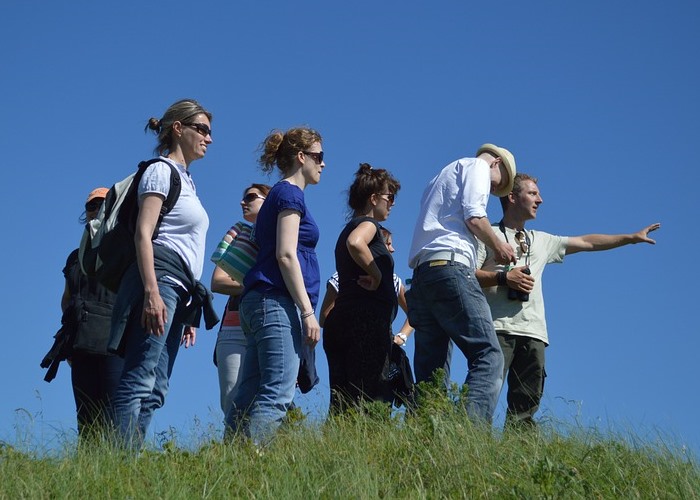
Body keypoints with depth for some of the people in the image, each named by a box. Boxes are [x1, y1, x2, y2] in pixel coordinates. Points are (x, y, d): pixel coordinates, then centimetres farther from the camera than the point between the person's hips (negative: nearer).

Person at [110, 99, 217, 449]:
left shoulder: (186, 181, 27)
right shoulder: (161, 171, 0)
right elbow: (143, 232, -11)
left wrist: (188, 314, 22)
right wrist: (152, 292, -23)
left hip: (179, 289, 10)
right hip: (160, 279, -10)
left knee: (155, 390, 2)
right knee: (139, 381, -17)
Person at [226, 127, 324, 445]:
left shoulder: (278, 195, 26)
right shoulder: (290, 194, -2)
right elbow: (286, 255, -13)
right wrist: (308, 312, -16)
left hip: (259, 303, 10)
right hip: (278, 302, -10)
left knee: (249, 398, 3)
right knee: (277, 395, -19)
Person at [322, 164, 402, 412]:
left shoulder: (350, 227, 27)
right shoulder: (368, 224, -1)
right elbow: (355, 243, -25)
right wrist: (376, 274, -15)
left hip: (339, 320, 9)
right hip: (366, 319, -9)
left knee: (342, 401, 2)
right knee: (370, 397, -16)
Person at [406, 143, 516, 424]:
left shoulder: (441, 178, 35)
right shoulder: (477, 166, 10)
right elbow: (474, 217, -5)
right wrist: (499, 247, 9)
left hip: (421, 274, 9)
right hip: (450, 267, -9)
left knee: (431, 371, 3)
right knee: (488, 356, -14)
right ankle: (472, 429, -31)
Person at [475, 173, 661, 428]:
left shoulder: (541, 241, 30)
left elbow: (585, 242, 31)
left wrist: (632, 237, 29)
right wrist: (503, 277, -11)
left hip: (533, 332, 6)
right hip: (498, 327, -6)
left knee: (525, 405, -6)